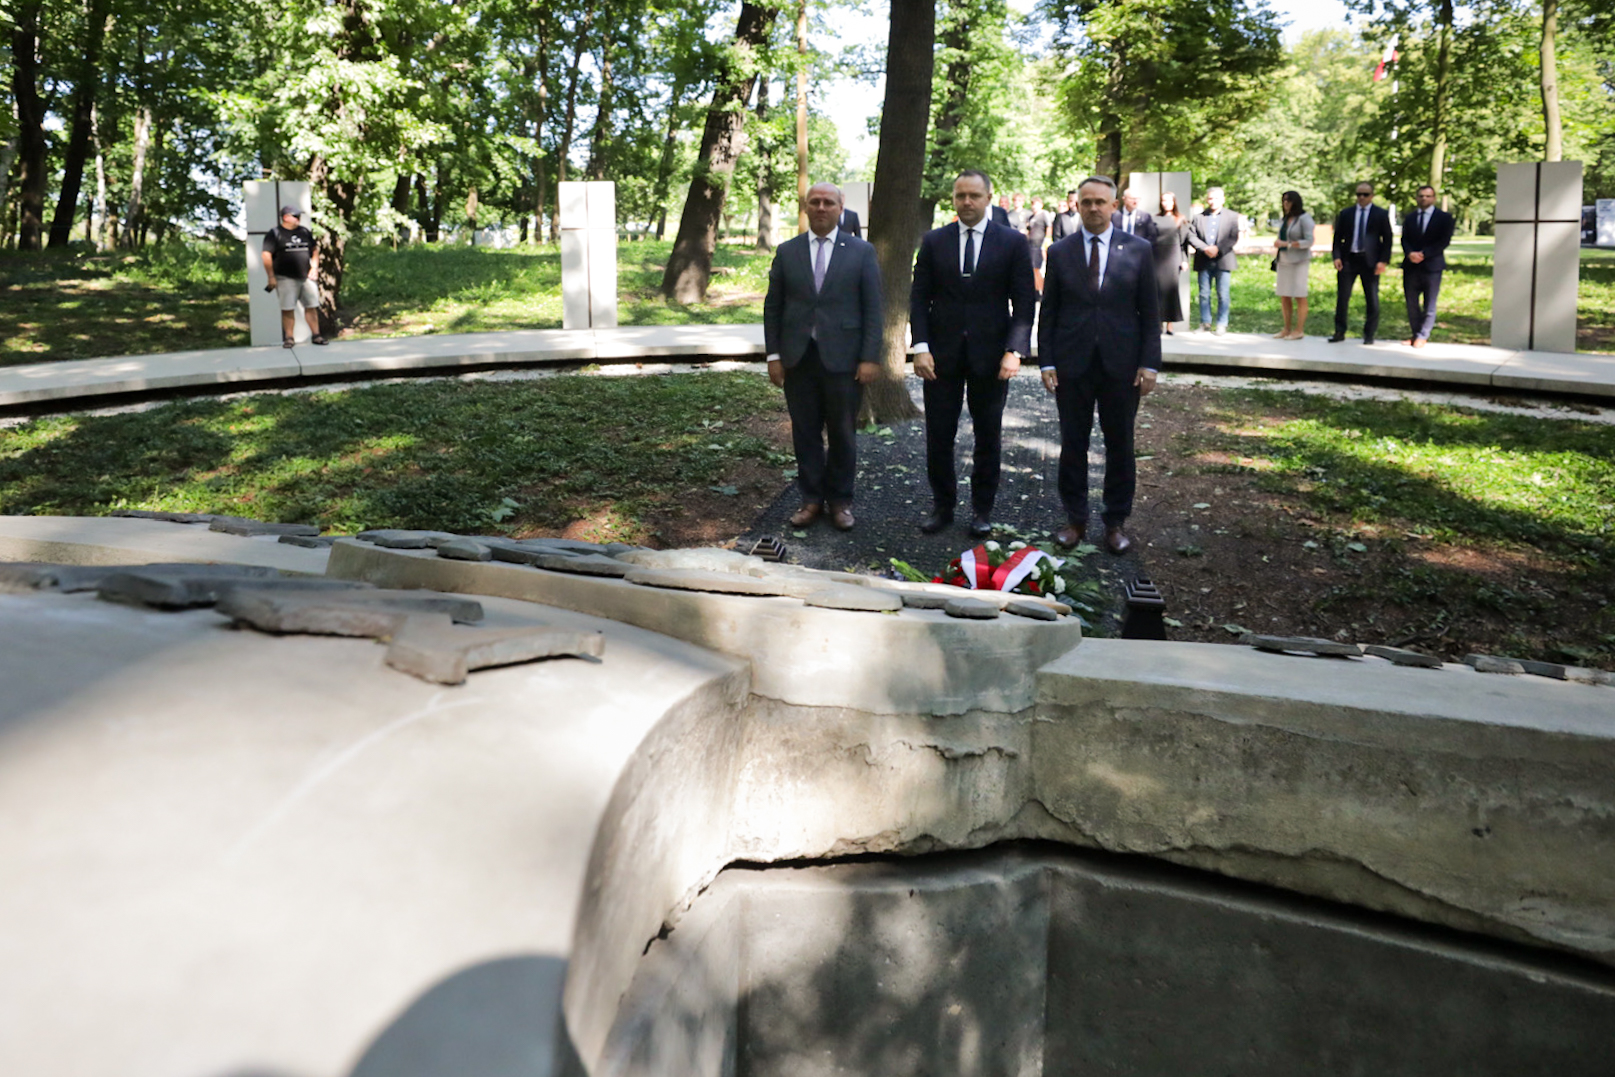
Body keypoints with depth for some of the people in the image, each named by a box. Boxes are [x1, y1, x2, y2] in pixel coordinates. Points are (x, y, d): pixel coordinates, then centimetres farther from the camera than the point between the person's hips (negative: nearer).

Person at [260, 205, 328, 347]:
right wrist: (271, 277, -11)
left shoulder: (305, 232, 15)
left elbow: (314, 250, 24)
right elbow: (266, 255, -6)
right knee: (288, 309, -4)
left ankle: (316, 335, 9)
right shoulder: (275, 234, -2)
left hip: (306, 277, 5)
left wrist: (314, 267, 9)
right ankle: (288, 338, 2)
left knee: (312, 307, 3)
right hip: (286, 278, -5)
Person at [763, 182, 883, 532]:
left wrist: (870, 358, -7)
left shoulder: (861, 251, 2)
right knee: (805, 433, 6)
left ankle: (840, 500, 18)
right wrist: (774, 355, 1)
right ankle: (812, 499, 17)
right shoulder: (787, 251, 7)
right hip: (798, 358, 2)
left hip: (842, 358, -2)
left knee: (843, 434, 6)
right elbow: (772, 306, 8)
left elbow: (872, 308, 0)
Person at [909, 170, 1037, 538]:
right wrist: (920, 347, -8)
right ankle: (942, 505, 18)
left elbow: (1024, 303, -1)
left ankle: (982, 509, 20)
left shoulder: (1013, 243, 1)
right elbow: (919, 298, 4)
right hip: (942, 355, 1)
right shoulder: (934, 242, 6)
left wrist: (1014, 351, -13)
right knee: (938, 435, 4)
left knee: (988, 437, 7)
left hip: (991, 355, -1)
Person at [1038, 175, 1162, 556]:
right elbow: (1048, 312, 6)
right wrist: (1046, 362, -2)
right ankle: (1075, 520, 18)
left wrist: (1149, 363, -5)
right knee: (1072, 443, 6)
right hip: (1072, 365, 1)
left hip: (1120, 366, 0)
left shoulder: (1138, 250, 3)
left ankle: (1116, 522, 17)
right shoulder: (1060, 252, 5)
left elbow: (1150, 312, 2)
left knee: (1120, 445, 6)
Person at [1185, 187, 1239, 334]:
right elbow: (1191, 236, 0)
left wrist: (1218, 249, -14)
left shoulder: (1232, 217, 8)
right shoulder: (1198, 218, 10)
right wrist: (1205, 248, -15)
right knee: (1204, 294, 4)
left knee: (1223, 294, -1)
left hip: (1223, 260, -1)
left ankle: (1222, 324, 5)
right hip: (1204, 261, 1)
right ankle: (1205, 322, 13)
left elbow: (1234, 238, -1)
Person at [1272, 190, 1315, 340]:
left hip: (1299, 262, -7)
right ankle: (1287, 329, 12)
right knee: (1284, 296, 5)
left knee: (1300, 296, -4)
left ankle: (1299, 330, -1)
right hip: (1283, 261, 7)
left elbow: (1309, 241, -14)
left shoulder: (1304, 218, -8)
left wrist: (1286, 244, -18)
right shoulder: (1285, 219, 14)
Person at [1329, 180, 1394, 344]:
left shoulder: (1381, 215, 4)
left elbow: (1387, 240, 3)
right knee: (1342, 297, 2)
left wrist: (1383, 261, -8)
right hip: (1348, 260, 2)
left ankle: (1369, 335, 10)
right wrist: (1337, 257, -4)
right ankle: (1339, 332, 11)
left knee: (1372, 300, 1)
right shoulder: (1346, 213, 10)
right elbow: (1338, 237, 10)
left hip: (1370, 262, -2)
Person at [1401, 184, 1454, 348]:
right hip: (1411, 266, 3)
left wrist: (1423, 254, -15)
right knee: (1411, 303, 5)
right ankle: (1415, 333, 15)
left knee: (1429, 305, -1)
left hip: (1432, 266, -3)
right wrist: (1410, 253, -14)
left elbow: (1444, 241, -6)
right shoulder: (1409, 218, 14)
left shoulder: (1444, 217, 2)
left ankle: (1422, 336, 5)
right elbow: (1404, 240, 7)